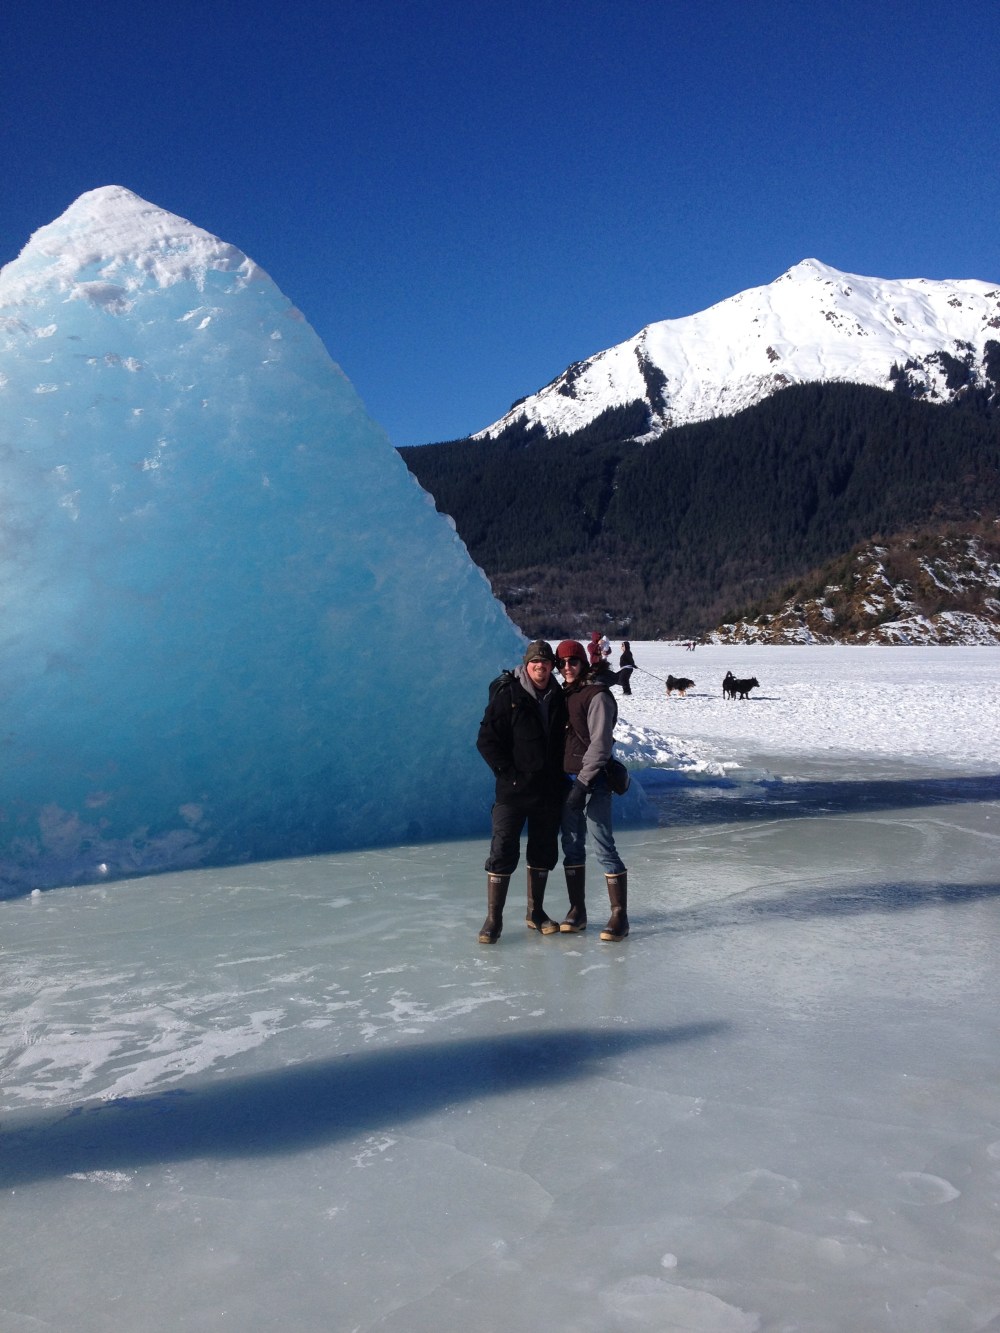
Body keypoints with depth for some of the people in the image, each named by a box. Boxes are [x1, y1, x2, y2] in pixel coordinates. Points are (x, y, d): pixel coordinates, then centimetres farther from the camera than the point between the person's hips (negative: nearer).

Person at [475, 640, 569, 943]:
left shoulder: (558, 698, 5)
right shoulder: (507, 696, -9)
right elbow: (486, 740, -8)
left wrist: (560, 776, 7)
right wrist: (509, 773, -12)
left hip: (549, 791, 5)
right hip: (514, 791, -5)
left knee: (544, 851, 13)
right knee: (503, 852, -5)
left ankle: (535, 913, 27)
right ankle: (493, 919, 3)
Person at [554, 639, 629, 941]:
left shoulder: (597, 695, -10)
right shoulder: (563, 694, 13)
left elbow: (600, 743, -15)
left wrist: (584, 782, -20)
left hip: (593, 781, -8)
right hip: (567, 778, 8)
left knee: (602, 847, -8)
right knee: (571, 845, 10)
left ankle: (619, 915, -1)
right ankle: (577, 910, 18)